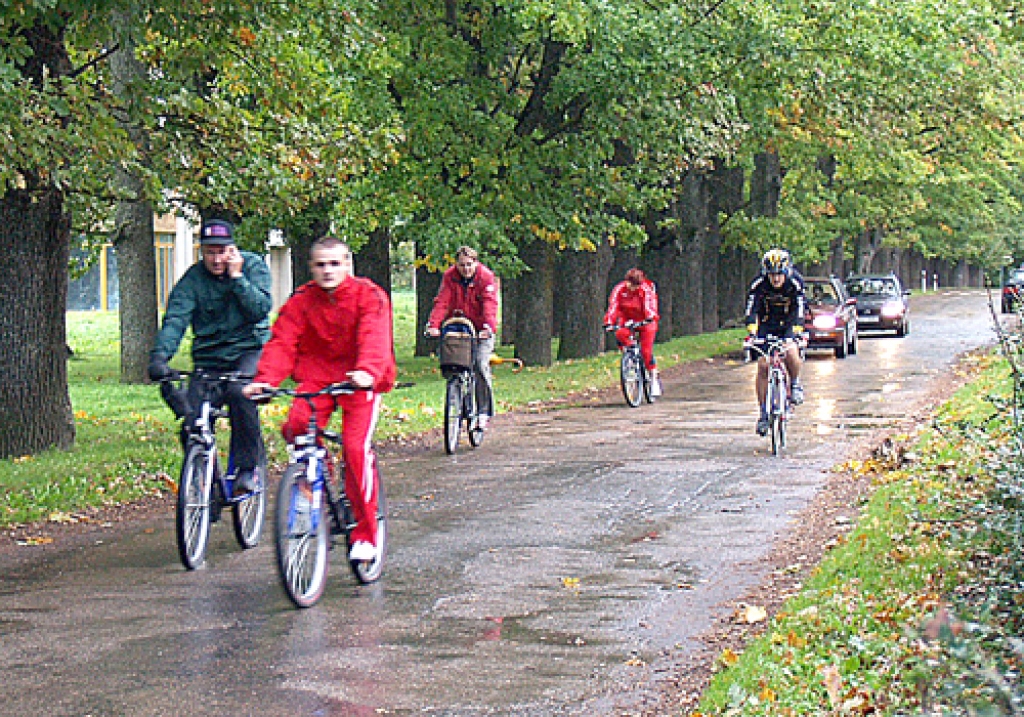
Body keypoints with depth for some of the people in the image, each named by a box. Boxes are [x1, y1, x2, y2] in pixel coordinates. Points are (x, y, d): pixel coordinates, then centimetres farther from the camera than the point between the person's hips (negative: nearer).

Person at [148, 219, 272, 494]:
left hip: (250, 350, -2)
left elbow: (261, 309, -13)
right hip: (209, 360, 2)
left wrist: (236, 277, -19)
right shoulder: (192, 279, -2)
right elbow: (175, 319, -16)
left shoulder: (253, 265, -1)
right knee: (191, 425, -12)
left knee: (239, 393, -34)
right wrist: (159, 356, -32)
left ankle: (247, 468, -21)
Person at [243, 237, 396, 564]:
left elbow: (375, 339, -24)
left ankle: (365, 533, -6)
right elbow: (282, 342, -9)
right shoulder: (301, 301, 1)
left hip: (359, 380, -3)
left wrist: (367, 372, -45)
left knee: (356, 447, -19)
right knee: (296, 427, -26)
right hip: (316, 376, 3)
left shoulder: (370, 297, -8)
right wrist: (264, 380, -27)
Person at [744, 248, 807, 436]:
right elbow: (751, 310, -26)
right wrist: (751, 331, -42)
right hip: (766, 326, 1)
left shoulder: (795, 282, -21)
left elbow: (799, 310, -27)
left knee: (791, 353, -30)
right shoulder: (758, 284, -20)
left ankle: (795, 383, 1)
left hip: (788, 325, -1)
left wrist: (797, 330, -43)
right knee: (763, 366, -12)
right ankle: (763, 412, -2)